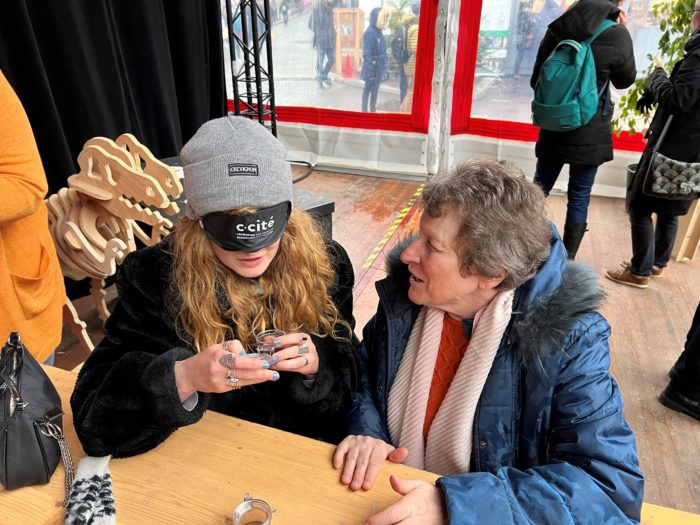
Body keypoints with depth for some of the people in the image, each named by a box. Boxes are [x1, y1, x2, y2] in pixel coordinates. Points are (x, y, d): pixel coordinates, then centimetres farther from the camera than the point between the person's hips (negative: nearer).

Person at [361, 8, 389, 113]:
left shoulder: (378, 31, 8)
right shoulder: (369, 32, -17)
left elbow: (382, 50, 13)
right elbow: (367, 53, -20)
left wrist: (385, 64, 12)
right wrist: (369, 69, -23)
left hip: (378, 65, 8)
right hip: (372, 66, -8)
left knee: (375, 88, 14)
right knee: (368, 88, 1)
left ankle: (373, 110, 24)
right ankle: (364, 111, 10)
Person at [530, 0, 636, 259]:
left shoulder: (556, 30, -1)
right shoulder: (616, 35, -11)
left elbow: (536, 81, 6)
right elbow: (625, 81, 5)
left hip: (552, 129, 3)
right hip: (590, 135, -3)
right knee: (579, 198, 7)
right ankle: (566, 261, 15)